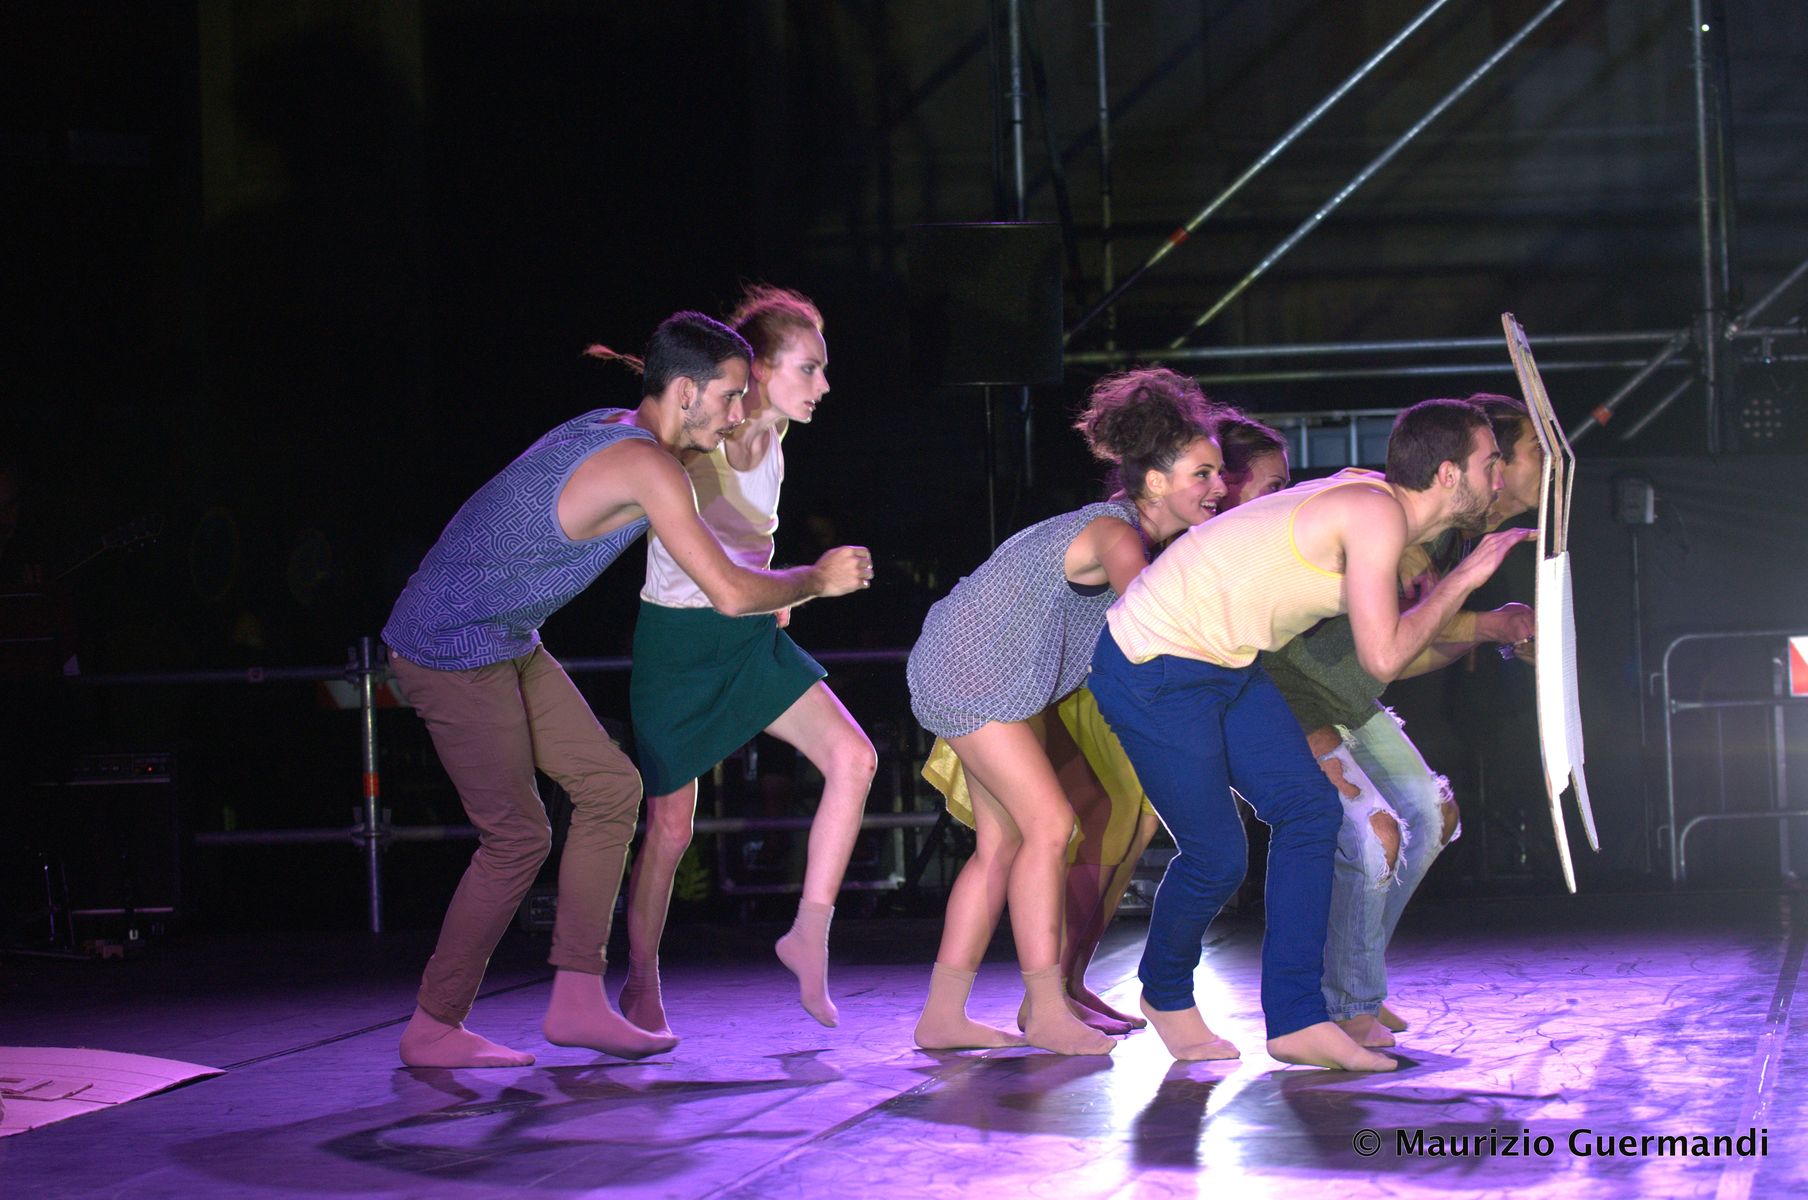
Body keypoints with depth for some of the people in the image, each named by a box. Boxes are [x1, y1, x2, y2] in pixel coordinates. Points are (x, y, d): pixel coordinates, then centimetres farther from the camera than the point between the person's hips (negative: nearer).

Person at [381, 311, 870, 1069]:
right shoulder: (649, 468, -21)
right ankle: (433, 1029, 4)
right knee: (517, 837, -6)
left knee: (610, 787, 7)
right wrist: (817, 580, -5)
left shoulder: (610, 429, 8)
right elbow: (729, 594, -22)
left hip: (505, 643, 10)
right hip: (455, 649, -10)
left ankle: (577, 1001, 8)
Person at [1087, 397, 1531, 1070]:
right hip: (1153, 672, -10)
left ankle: (1296, 1020, 3)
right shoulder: (1378, 515, -21)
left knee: (1310, 808, 1)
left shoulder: (1376, 505, 8)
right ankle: (1165, 992, 27)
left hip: (1225, 662, 10)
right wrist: (1464, 579, -13)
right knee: (1216, 856, -3)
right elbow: (1383, 658, -23)